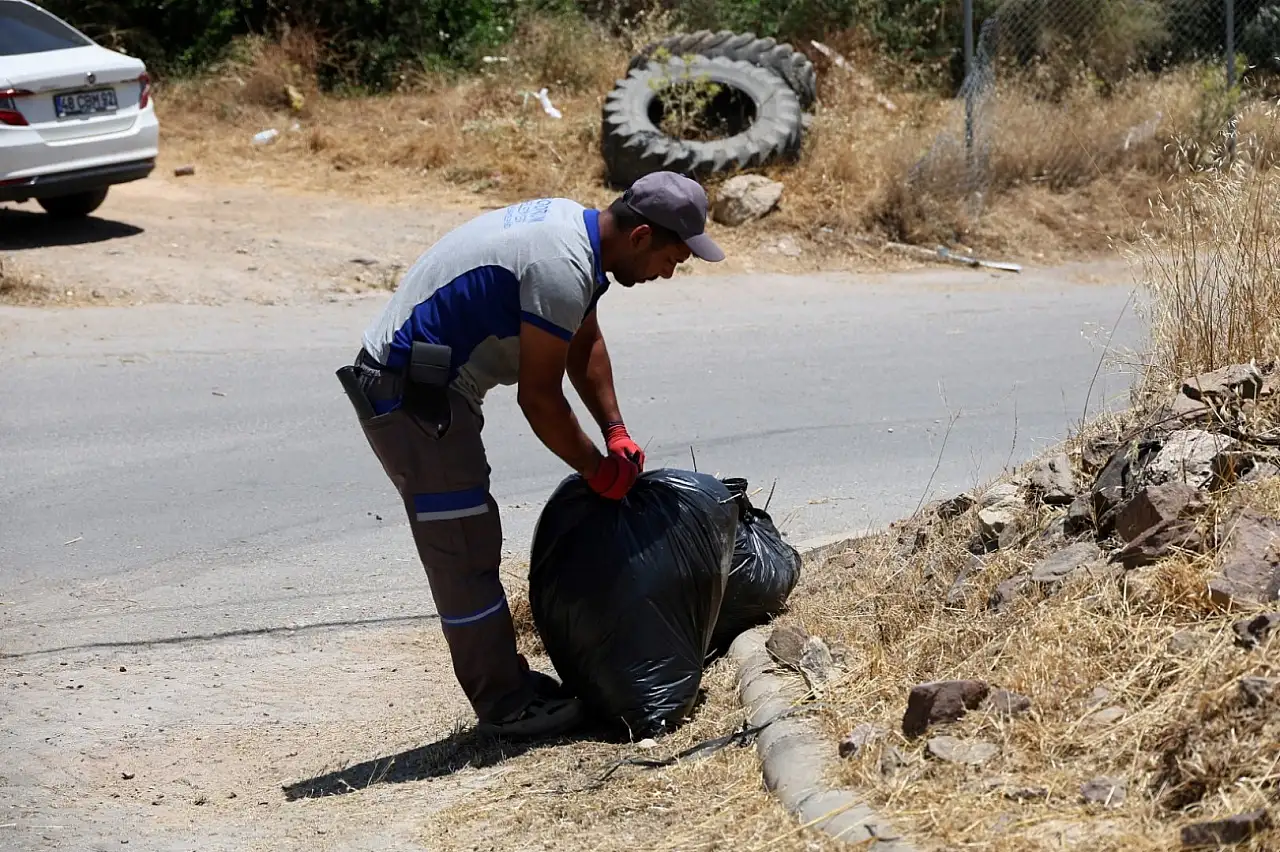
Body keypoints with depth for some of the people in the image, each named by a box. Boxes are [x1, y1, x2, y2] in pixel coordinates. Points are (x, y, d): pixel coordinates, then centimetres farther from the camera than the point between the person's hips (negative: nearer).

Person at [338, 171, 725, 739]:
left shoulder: (574, 225, 8)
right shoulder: (562, 269, -24)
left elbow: (586, 343, 22)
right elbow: (538, 396, -18)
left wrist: (616, 434, 16)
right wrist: (597, 470, -5)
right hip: (412, 398, -11)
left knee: (468, 543, 17)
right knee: (463, 549, -4)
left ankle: (502, 679, 27)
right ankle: (504, 704, 4)